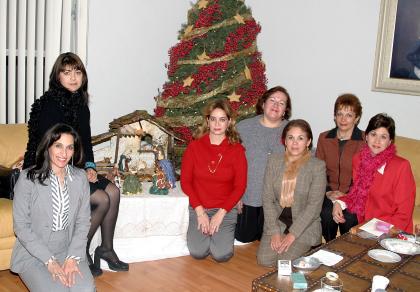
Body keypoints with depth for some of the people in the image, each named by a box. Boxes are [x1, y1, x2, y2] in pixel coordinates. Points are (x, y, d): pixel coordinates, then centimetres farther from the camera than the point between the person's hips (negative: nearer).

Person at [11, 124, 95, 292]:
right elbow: (21, 226, -10)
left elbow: (83, 222, 2)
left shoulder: (80, 178, 0)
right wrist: (50, 261, -15)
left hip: (68, 251, 3)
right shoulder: (28, 178, -11)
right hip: (33, 253, -2)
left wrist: (73, 257, -11)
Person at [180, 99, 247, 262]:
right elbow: (185, 181, -1)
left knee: (221, 255, -18)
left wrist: (221, 213, -13)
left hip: (225, 210, -1)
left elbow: (240, 186, -4)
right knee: (197, 252, -18)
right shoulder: (194, 146, -1)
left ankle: (223, 232, 14)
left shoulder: (236, 149, -3)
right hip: (199, 208, 1)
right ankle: (203, 230, 13)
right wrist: (200, 211, -10)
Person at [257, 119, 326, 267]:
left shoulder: (318, 166, -9)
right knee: (264, 260, -16)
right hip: (277, 220, 3)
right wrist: (274, 231, -11)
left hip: (305, 225, -3)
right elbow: (267, 199, -1)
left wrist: (292, 234, -18)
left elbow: (314, 205, -12)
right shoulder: (274, 160, 1)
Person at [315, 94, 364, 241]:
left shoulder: (365, 141, -3)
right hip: (328, 193, 2)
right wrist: (328, 192, -7)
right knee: (327, 214, -28)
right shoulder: (324, 138, 9)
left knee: (349, 217, -30)